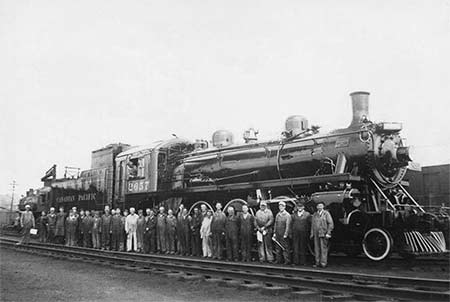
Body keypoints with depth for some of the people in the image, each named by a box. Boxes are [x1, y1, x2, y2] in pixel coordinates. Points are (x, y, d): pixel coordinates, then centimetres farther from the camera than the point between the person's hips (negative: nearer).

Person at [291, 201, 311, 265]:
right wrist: (290, 232, 5)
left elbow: (310, 224, 1)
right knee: (295, 248, 1)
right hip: (295, 233, 2)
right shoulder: (293, 214, 11)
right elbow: (291, 224, 11)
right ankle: (296, 261, 5)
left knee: (302, 248, 3)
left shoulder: (307, 214, 2)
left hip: (303, 233, -2)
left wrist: (307, 231, -6)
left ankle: (302, 262, 10)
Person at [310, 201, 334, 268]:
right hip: (316, 234, 5)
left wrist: (328, 233, -9)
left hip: (323, 234, -4)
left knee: (324, 248, -4)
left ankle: (323, 263, 1)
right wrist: (312, 233, 10)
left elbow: (331, 224, -3)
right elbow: (312, 224, 18)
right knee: (316, 249, 5)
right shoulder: (314, 215, 15)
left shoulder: (326, 213, 0)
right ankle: (317, 262, 11)